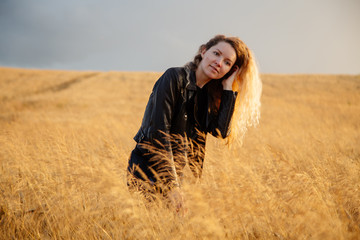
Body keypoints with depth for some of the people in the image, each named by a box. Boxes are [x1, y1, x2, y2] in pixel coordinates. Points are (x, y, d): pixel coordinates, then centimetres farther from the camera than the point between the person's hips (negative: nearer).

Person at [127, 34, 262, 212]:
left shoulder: (209, 95, 9)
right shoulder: (174, 77, -11)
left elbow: (221, 132, -8)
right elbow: (158, 132, -18)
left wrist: (228, 88, -5)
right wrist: (170, 185, -22)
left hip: (176, 174, 6)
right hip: (149, 172, -6)